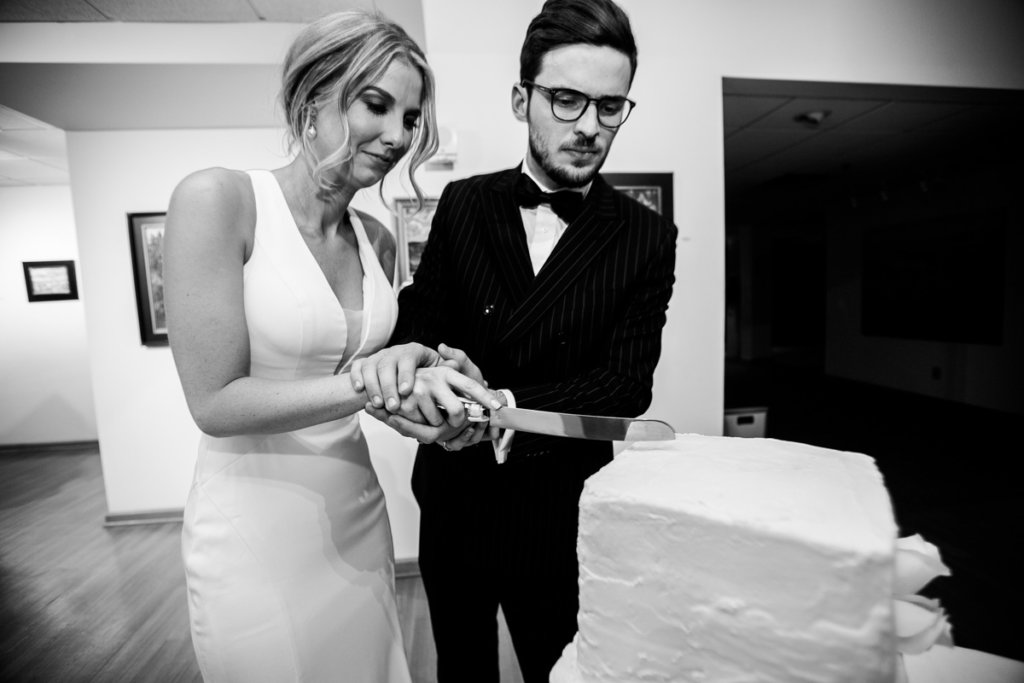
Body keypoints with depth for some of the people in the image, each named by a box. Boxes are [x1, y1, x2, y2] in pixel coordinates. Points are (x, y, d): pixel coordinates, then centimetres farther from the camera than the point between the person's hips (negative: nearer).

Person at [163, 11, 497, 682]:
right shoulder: (218, 198, -13)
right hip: (256, 527, -5)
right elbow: (216, 403, -16)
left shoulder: (378, 241, 2)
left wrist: (427, 372, -10)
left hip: (357, 515, 5)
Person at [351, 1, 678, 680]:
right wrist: (399, 354, -30)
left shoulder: (648, 237, -10)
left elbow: (626, 385, -17)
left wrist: (503, 408, -33)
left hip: (560, 523, -2)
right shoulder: (462, 203, -3)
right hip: (451, 504, 3)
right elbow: (422, 316, -6)